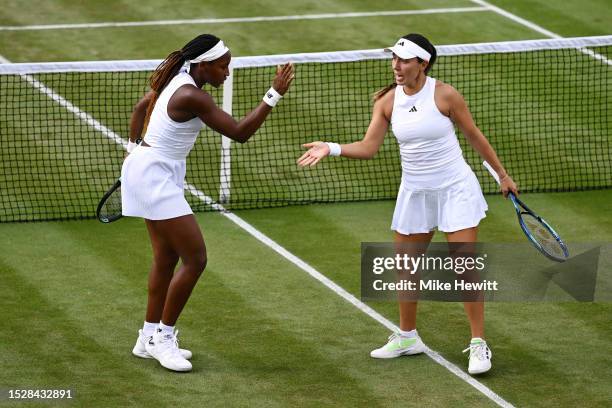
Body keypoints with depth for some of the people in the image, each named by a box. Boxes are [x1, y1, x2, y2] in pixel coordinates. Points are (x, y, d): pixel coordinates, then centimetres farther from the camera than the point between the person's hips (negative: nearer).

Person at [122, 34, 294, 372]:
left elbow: (140, 108, 19)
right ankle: (163, 337, 3)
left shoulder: (175, 79, 4)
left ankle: (149, 338, 23)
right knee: (195, 259, -7)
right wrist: (274, 94, -22)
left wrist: (133, 149, 28)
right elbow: (239, 132, -23)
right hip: (156, 176, -10)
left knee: (166, 259, 15)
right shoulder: (192, 97, -24)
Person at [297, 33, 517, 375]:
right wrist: (332, 148, -19)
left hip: (455, 189, -5)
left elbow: (475, 136, -3)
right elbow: (368, 148, -3)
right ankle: (408, 337, 31)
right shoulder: (387, 101, -4)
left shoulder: (445, 95, -14)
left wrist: (503, 175, 4)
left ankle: (479, 344, 2)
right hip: (415, 191, 5)